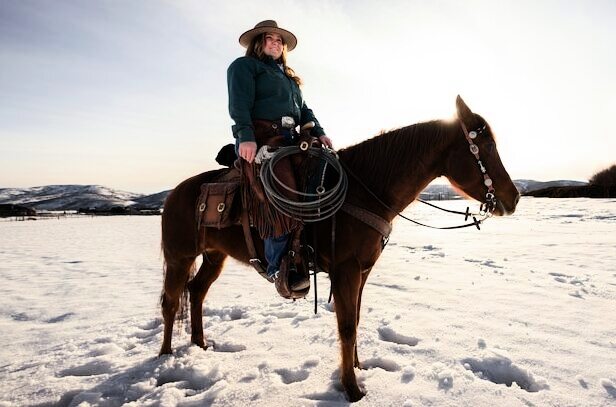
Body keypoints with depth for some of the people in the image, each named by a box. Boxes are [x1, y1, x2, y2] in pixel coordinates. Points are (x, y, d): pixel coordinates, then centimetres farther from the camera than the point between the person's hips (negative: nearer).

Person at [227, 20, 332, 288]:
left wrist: (317, 132, 4)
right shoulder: (244, 65, 10)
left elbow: (303, 109, 23)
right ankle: (279, 267, -22)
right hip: (258, 140, -8)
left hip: (289, 140, 9)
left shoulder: (288, 76, 33)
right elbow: (240, 103, -6)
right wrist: (246, 136, -23)